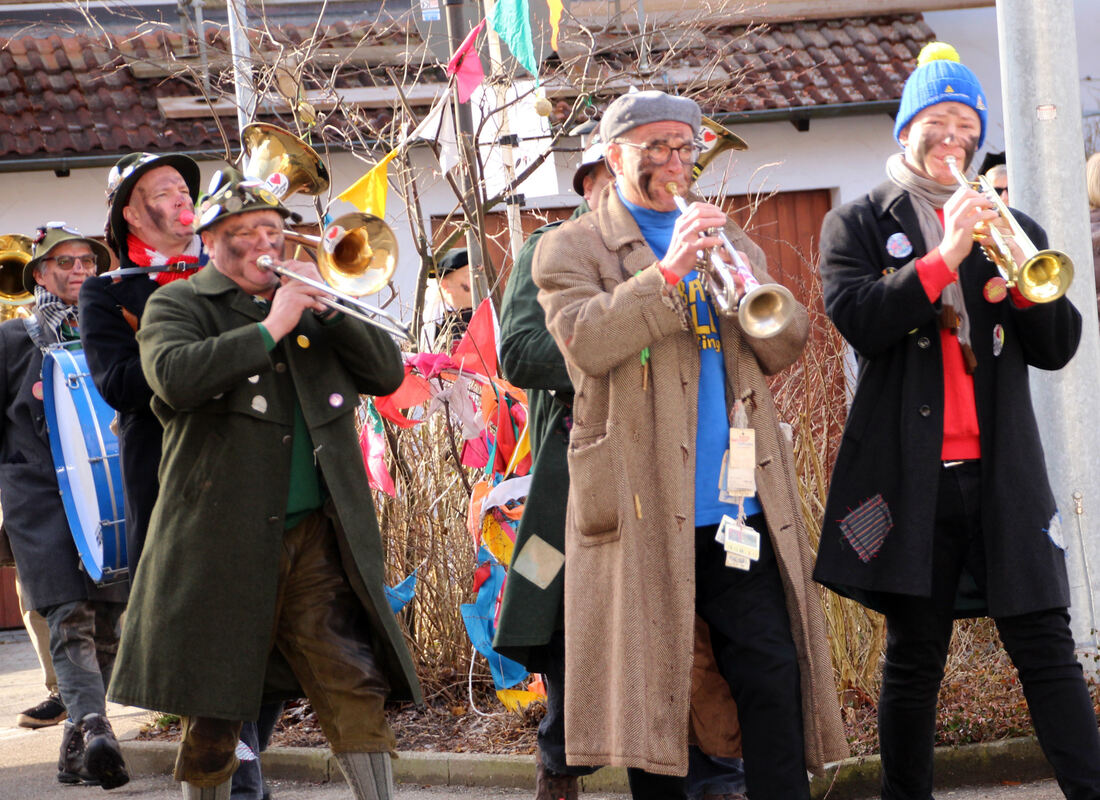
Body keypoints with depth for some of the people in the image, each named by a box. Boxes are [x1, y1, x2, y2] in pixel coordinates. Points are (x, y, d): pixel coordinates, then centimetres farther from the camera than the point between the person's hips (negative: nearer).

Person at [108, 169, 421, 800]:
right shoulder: (179, 304, 5)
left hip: (317, 534, 3)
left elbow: (388, 372, 9)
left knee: (355, 687, -7)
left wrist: (326, 309, -4)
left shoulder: (312, 305, 19)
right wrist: (270, 328, -14)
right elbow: (175, 376, -16)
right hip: (224, 540, -3)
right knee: (213, 706, 4)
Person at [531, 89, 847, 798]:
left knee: (773, 674, -4)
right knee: (650, 682, -1)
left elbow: (786, 347, 10)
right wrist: (665, 273, -19)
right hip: (645, 510, -3)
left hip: (740, 507, 3)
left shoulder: (726, 240, 20)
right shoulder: (572, 248, 6)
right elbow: (585, 341, -13)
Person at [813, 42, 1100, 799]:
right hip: (908, 473, -2)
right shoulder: (859, 224, 10)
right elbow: (856, 317, -9)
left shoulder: (1011, 228, 17)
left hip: (1003, 472, 2)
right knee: (914, 658, 2)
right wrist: (944, 258, -16)